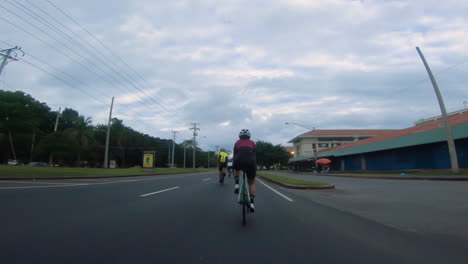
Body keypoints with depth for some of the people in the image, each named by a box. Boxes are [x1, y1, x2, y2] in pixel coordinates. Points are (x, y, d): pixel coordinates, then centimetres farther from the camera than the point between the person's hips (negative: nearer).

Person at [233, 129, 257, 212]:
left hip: (239, 161, 0)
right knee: (252, 182, 21)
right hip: (250, 162, 0)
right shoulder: (252, 143, 26)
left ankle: (237, 185, 15)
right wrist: (255, 166, 42)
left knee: (236, 170, 38)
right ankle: (251, 202, 9)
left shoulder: (237, 143, 25)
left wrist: (234, 166, 43)